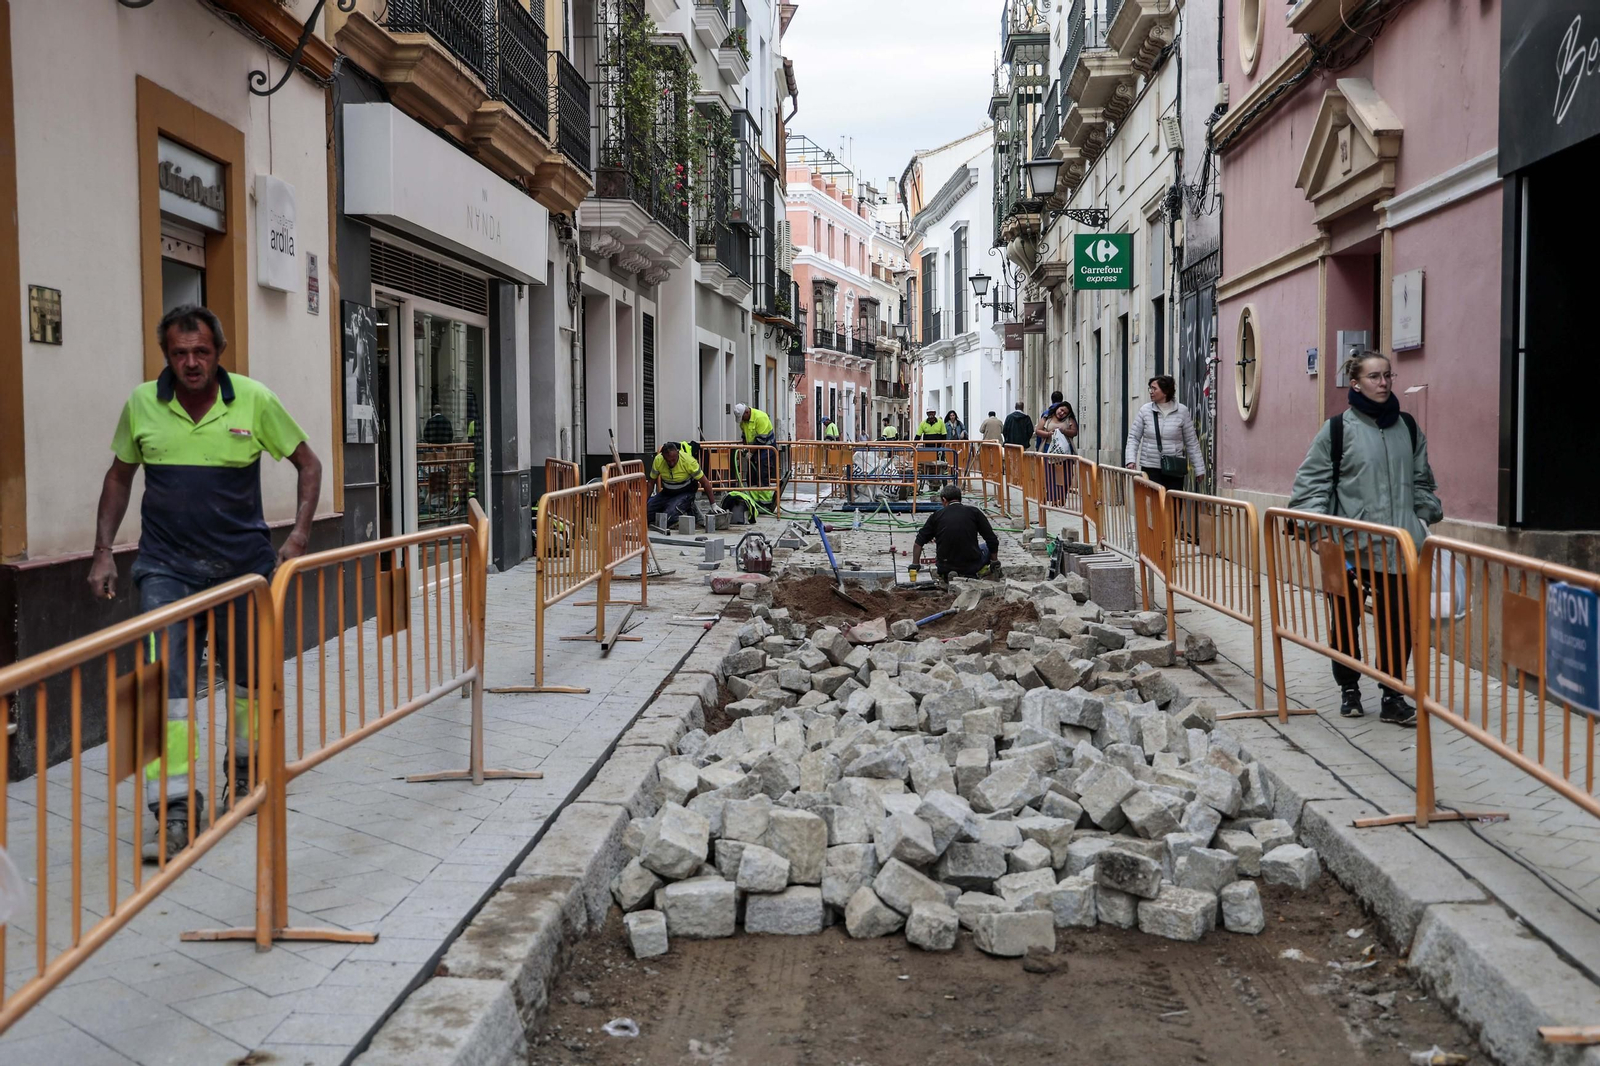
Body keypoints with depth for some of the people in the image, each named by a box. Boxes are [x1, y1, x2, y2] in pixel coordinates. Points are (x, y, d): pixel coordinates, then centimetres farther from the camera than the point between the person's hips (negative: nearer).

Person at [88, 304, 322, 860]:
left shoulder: (255, 401, -7)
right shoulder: (141, 404, -3)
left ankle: (244, 770, 36)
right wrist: (103, 553, 7)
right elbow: (119, 476, 12)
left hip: (245, 561, 0)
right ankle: (176, 805, -8)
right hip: (167, 567, 0)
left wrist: (299, 534, -6)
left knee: (249, 674, 13)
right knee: (167, 678, -12)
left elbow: (308, 463, 4)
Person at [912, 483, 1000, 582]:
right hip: (972, 566, -1)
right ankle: (981, 572, 4)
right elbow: (992, 541, -2)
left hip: (945, 568, 1)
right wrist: (995, 562, 12)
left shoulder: (937, 515, 0)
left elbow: (919, 541, 4)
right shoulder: (974, 512, -4)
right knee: (988, 547, 29)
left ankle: (946, 575, 7)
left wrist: (915, 564, 14)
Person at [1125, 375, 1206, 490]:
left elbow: (1192, 443, 5)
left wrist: (1199, 468, 5)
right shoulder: (1145, 411, 1)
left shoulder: (1182, 411, 1)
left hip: (1174, 470, 0)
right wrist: (1131, 460, -10)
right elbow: (1133, 438, 4)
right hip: (1150, 468, 0)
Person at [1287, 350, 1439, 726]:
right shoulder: (1337, 429, -4)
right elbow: (1311, 483, -4)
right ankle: (1349, 688, 27)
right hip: (1350, 546, -3)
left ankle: (1393, 696, 12)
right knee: (1345, 620, 9)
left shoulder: (1407, 427, 10)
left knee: (1398, 621, 0)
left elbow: (1422, 480, 20)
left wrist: (1428, 515, 10)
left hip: (1398, 547, 3)